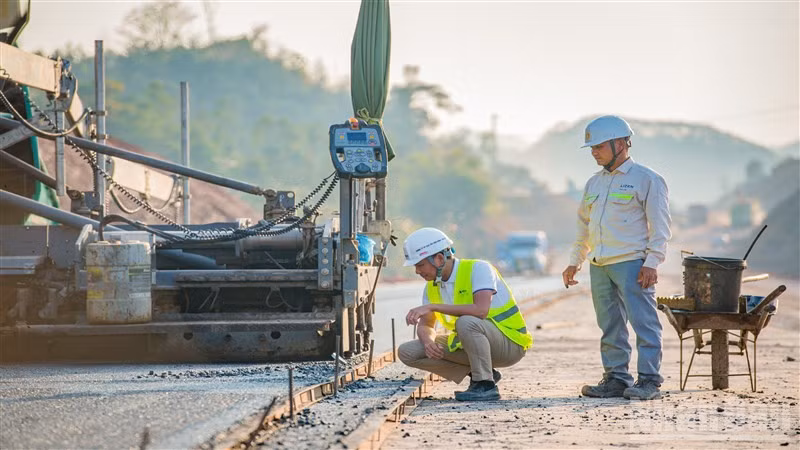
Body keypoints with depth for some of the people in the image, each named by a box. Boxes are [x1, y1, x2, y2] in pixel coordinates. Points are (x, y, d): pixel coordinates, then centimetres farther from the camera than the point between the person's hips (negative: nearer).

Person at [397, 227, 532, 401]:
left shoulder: (477, 269, -20)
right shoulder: (432, 286, 3)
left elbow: (481, 311, -35)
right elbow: (425, 326, 7)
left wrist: (432, 306, -34)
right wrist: (428, 342, -18)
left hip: (510, 342, -8)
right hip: (469, 343, 8)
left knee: (466, 322, -39)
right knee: (407, 352, -4)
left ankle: (486, 385, -21)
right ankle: (484, 372, 2)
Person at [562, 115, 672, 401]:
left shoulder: (646, 179, -2)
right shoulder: (594, 183, 19)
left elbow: (659, 225, -6)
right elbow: (584, 225, 26)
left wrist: (651, 263, -14)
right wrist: (574, 262, 21)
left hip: (632, 264, -7)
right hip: (599, 266, 7)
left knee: (643, 322, -9)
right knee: (610, 326, 7)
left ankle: (649, 380, -8)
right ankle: (616, 379, 12)